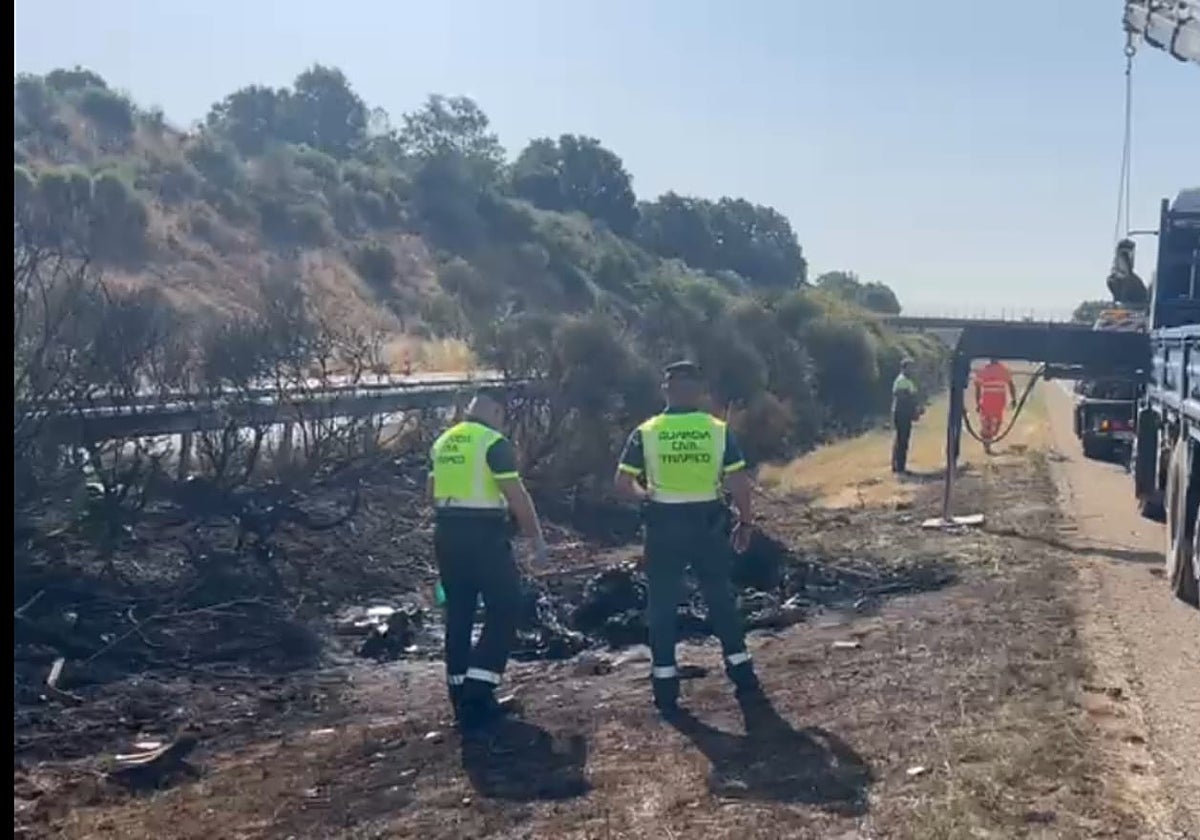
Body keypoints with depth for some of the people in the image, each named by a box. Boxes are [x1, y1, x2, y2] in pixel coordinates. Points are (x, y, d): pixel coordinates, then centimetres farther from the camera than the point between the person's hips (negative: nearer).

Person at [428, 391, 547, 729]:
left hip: (447, 533, 7)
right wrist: (537, 538, -6)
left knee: (458, 613, 13)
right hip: (484, 534, -7)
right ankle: (477, 696, -6)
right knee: (503, 610, 2)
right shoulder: (494, 443, -10)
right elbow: (517, 496, -14)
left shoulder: (442, 442, 12)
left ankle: (462, 697, 17)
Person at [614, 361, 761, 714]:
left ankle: (665, 685, 11)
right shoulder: (719, 430, -4)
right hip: (708, 522, 1)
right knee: (721, 597, 16)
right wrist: (745, 522, 6)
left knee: (662, 603, 8)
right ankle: (742, 673, 21)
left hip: (664, 525, -1)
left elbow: (623, 483, -6)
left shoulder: (646, 432, -5)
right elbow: (740, 483, -7)